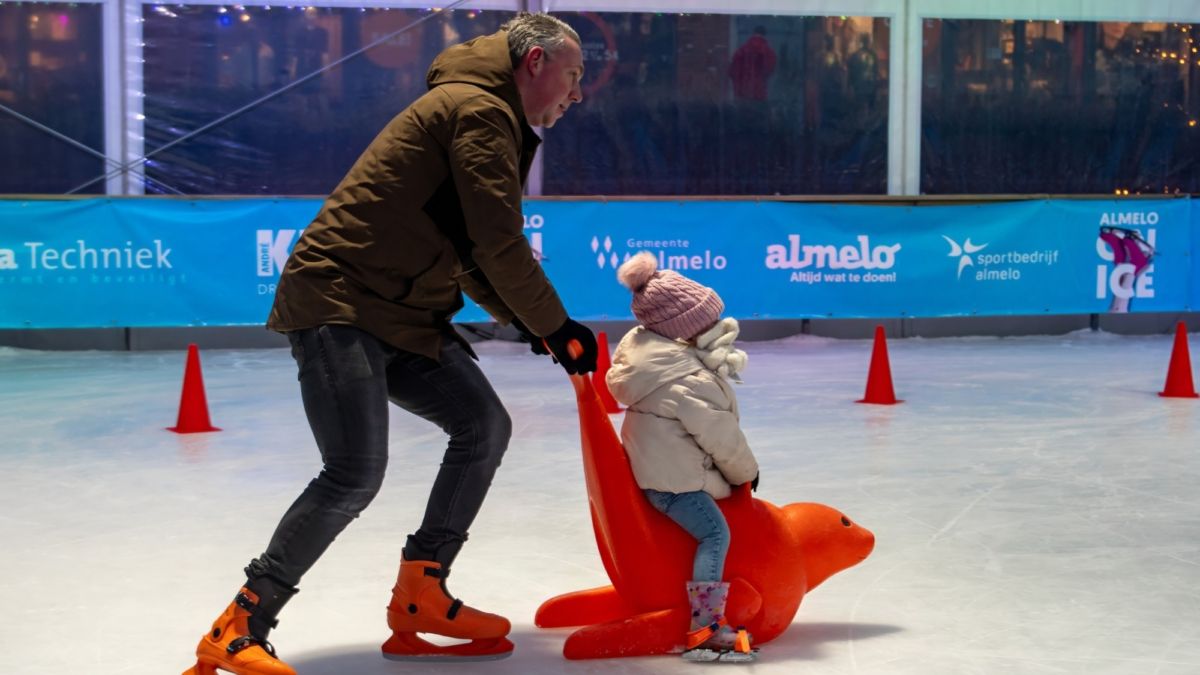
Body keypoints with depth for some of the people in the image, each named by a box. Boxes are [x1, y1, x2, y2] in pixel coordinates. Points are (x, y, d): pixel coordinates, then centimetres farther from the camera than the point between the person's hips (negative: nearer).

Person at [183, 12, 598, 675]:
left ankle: (419, 597, 13)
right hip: (339, 302, -11)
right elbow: (499, 246, -17)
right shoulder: (480, 110, -11)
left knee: (484, 426, 7)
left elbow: (471, 256, 23)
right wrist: (555, 327, -6)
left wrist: (528, 321, 12)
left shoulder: (484, 116, 22)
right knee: (356, 473, -17)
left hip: (401, 315, 11)